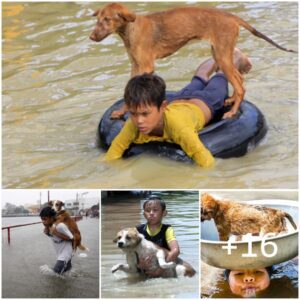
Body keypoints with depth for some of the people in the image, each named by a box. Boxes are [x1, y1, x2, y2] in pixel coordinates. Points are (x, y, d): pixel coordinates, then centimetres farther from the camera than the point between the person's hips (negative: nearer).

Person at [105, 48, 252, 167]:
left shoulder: (177, 125, -53)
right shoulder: (132, 126, -43)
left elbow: (207, 162, -56)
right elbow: (110, 158, -39)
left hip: (204, 104, -3)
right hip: (176, 102, 3)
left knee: (219, 81, 31)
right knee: (198, 81, 37)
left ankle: (236, 58, 62)